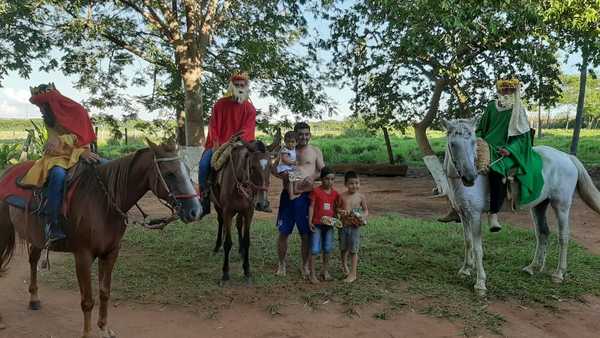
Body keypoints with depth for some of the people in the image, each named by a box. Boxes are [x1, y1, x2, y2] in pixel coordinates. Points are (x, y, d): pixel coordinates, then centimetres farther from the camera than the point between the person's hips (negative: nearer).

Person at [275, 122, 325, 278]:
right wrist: (284, 175, -17)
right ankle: (281, 263, 24)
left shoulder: (315, 151, 6)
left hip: (306, 196, -1)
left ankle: (305, 265, 22)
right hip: (288, 195, 1)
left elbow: (323, 170, 3)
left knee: (306, 234, 6)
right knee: (283, 232, 6)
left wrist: (313, 177, -18)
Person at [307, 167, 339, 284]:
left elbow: (336, 208, 13)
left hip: (329, 224, 4)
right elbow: (311, 206, -7)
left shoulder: (335, 193, 5)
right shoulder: (316, 191, -7)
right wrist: (310, 221, -12)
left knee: (327, 249, 13)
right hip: (317, 224, -4)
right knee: (315, 250, -3)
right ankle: (312, 274, 4)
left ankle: (325, 271, 28)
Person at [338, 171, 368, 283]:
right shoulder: (342, 196, -4)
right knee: (343, 248, 16)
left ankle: (353, 273, 12)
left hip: (355, 226, -1)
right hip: (343, 225, 1)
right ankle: (344, 265, 43)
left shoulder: (361, 197, -4)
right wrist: (340, 212, -15)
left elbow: (366, 210, 5)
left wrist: (363, 217, -15)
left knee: (353, 250, 2)